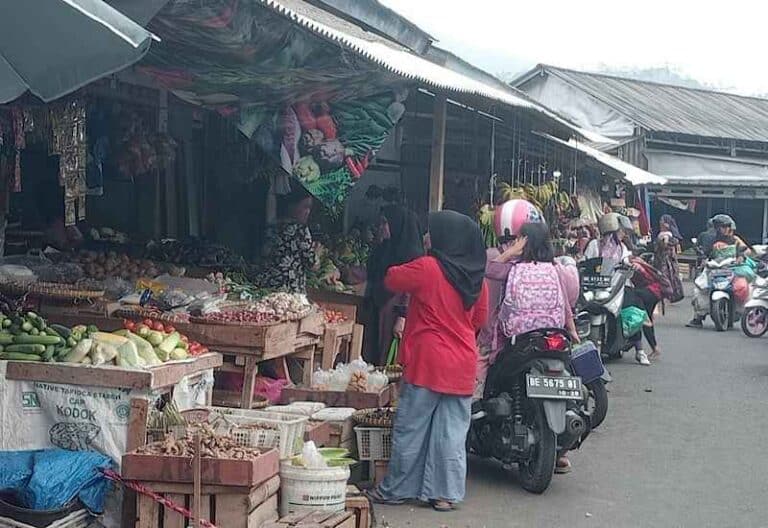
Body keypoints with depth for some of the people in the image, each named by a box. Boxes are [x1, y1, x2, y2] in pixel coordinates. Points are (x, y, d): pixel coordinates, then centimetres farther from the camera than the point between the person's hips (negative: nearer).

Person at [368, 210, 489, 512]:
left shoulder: (427, 268, -13)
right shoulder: (477, 277, 4)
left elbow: (391, 280, 2)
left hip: (427, 362, -5)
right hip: (463, 366, 5)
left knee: (410, 430, 6)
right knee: (452, 433, 8)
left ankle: (396, 490, 15)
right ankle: (446, 494, 12)